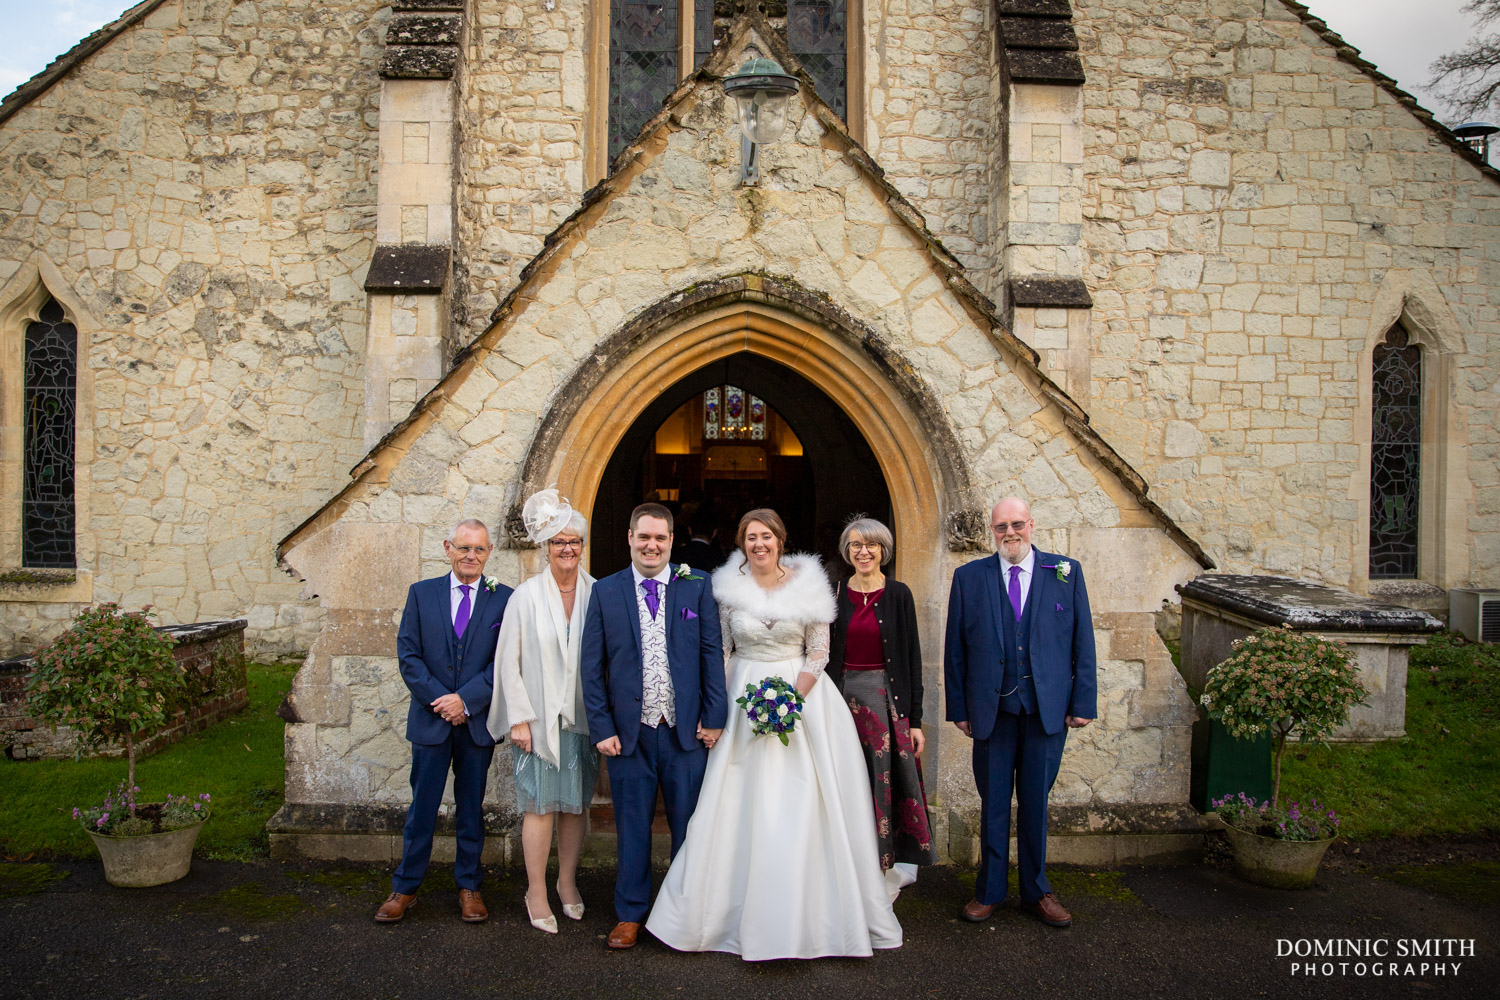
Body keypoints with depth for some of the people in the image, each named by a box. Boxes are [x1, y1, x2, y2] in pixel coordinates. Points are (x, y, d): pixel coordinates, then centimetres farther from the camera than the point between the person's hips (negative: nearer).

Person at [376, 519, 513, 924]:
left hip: (478, 720, 0)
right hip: (430, 720, 1)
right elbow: (408, 654, -1)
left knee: (471, 808, 12)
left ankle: (468, 886, 25)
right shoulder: (421, 593, 4)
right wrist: (440, 700, -11)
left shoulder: (503, 598, -1)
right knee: (422, 808, 9)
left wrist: (466, 700, -14)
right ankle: (405, 888, 23)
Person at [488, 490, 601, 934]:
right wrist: (519, 719, -7)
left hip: (583, 716, 2)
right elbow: (509, 660, -3)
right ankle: (537, 893, 17)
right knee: (541, 805, 2)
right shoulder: (526, 596, -4)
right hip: (539, 718, -2)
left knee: (577, 803, 11)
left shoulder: (597, 594, 0)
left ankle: (567, 882, 29)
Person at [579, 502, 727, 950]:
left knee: (689, 825, 8)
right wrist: (601, 728, -3)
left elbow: (712, 654, 1)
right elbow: (591, 666, 3)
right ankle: (630, 914, 26)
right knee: (632, 825, 11)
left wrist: (714, 717, -4)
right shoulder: (605, 592, 4)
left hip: (686, 729, 0)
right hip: (629, 731, 0)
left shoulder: (697, 586, 3)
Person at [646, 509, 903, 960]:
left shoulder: (807, 585, -3)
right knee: (743, 802, 3)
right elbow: (718, 649, 6)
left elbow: (819, 651, -1)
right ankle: (740, 910, 19)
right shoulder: (728, 587, 0)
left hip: (803, 695, -1)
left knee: (802, 804, 1)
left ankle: (812, 914, 17)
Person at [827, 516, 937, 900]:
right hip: (844, 697, 2)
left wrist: (915, 719, -4)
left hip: (888, 700, -2)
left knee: (889, 785, -2)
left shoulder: (898, 595, 0)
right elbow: (824, 656, 7)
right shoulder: (834, 595, 4)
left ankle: (892, 870, 11)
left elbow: (912, 659, 0)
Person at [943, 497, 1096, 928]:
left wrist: (1083, 702, -2)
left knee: (1036, 802, 11)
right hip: (991, 709, 0)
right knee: (993, 803, 10)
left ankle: (1036, 892, 28)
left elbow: (1082, 642, 3)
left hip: (1048, 709, 0)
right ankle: (989, 890, 25)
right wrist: (958, 708, 0)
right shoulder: (969, 577, 3)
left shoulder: (1066, 572, 3)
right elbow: (955, 649, 3)